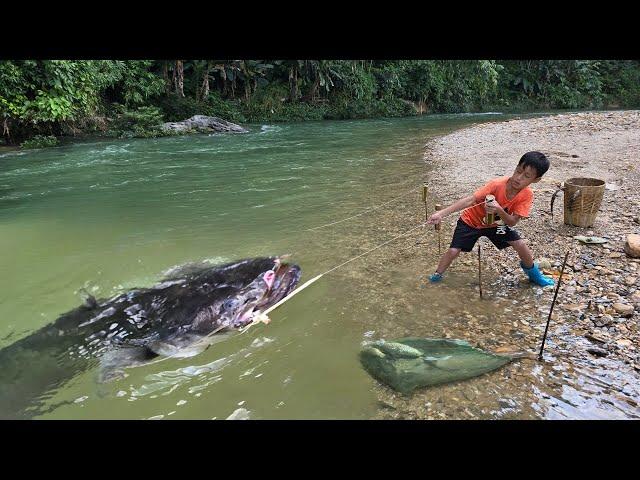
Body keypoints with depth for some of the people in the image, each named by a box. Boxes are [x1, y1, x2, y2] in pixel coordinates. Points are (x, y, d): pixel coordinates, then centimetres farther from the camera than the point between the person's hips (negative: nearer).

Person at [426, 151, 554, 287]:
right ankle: (437, 276, 9)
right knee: (453, 251, -14)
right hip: (471, 220, -3)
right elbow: (470, 200, -39)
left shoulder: (527, 195, -22)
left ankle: (532, 272, 26)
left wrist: (499, 210, -47)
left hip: (496, 223, 3)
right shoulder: (497, 184, -33)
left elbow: (512, 222, -24)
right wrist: (441, 213, -49)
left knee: (520, 245, -4)